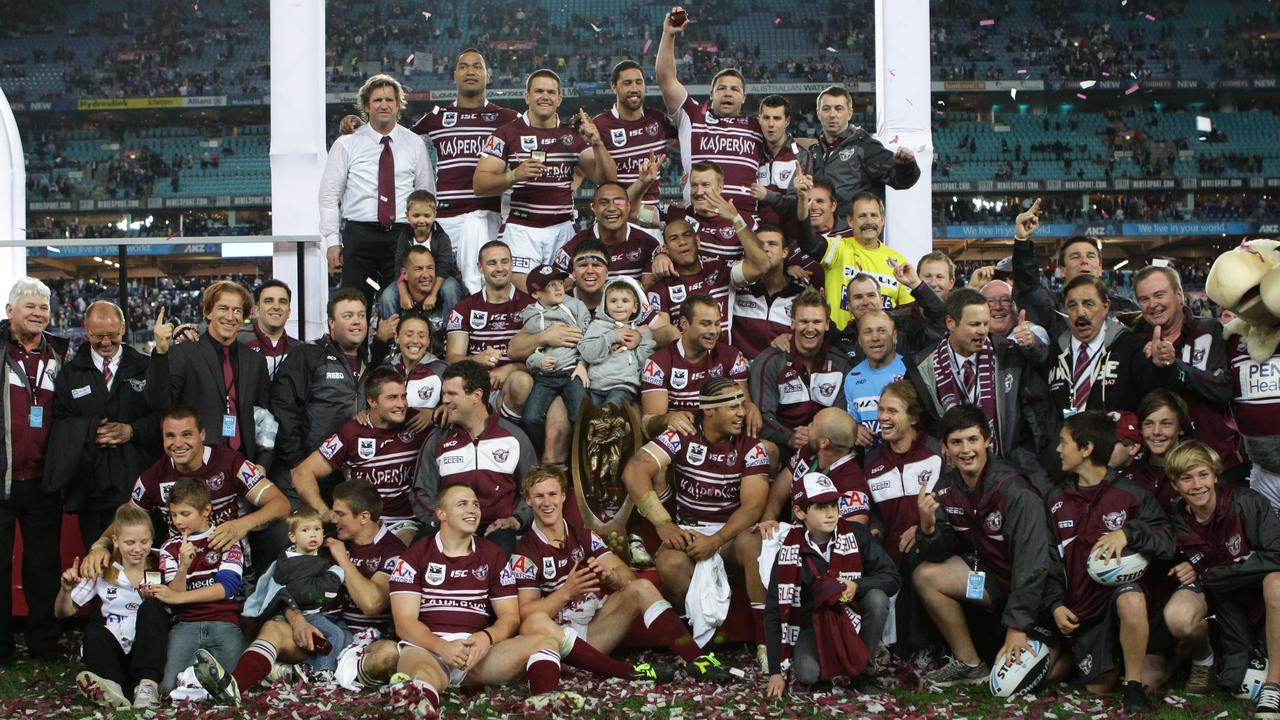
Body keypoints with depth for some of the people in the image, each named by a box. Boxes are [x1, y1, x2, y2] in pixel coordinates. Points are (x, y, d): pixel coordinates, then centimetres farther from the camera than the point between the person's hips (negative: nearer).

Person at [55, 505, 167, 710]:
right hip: (112, 656, 1)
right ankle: (111, 687, -53)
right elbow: (63, 612, 11)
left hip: (148, 656, -1)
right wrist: (66, 590, -10)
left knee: (152, 606, -23)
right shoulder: (102, 574, 7)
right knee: (93, 630, -27)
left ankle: (147, 685, -36)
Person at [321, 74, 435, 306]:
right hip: (359, 234, -1)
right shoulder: (346, 144, 5)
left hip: (403, 235, 1)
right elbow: (329, 196, 5)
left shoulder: (415, 144, 9)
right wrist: (332, 241, -2)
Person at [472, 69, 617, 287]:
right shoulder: (507, 133, 3)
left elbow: (606, 178, 8)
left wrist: (597, 143, -8)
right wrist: (514, 175, -20)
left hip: (562, 228, 3)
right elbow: (479, 184, -3)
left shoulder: (573, 135, 14)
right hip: (521, 230, -3)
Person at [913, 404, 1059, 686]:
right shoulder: (946, 487, -5)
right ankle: (969, 664, 0)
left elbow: (1032, 564, -27)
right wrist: (927, 526, -26)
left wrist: (1018, 626, -29)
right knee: (925, 575, -13)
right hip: (993, 572, 6)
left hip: (1038, 587, -6)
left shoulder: (1016, 492, -26)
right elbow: (941, 555, -4)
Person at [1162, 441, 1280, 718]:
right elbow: (1179, 574, 7)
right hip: (1215, 597, 2)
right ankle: (1203, 661, 5)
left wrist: (1204, 574, -19)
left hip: (1257, 590, -2)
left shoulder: (1248, 503, -18)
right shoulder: (1177, 524, -7)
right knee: (1177, 616, -32)